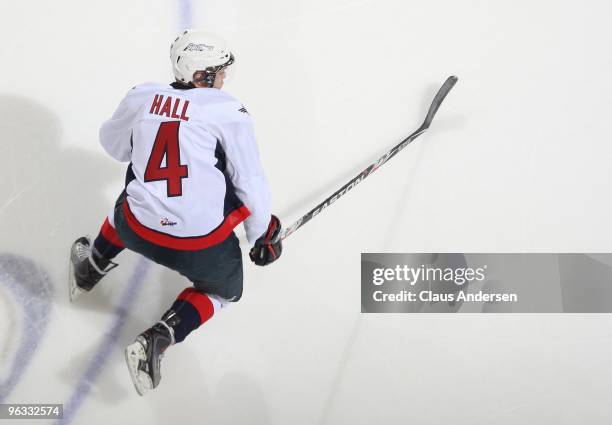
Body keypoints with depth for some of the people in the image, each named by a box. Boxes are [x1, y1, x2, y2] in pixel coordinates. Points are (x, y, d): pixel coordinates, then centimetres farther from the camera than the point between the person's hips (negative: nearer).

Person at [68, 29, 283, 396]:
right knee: (222, 289, 26)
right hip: (201, 246, -4)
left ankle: (92, 267, 48)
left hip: (137, 232, 4)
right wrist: (263, 235, 10)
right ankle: (158, 339, 3)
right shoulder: (228, 110, -9)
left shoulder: (141, 97, 2)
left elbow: (115, 146, 21)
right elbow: (251, 183, -4)